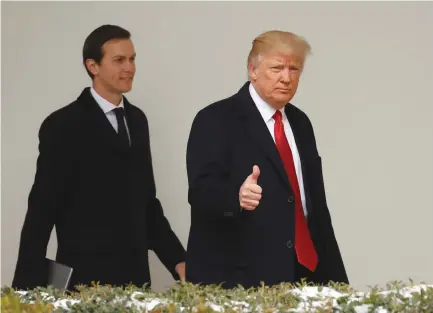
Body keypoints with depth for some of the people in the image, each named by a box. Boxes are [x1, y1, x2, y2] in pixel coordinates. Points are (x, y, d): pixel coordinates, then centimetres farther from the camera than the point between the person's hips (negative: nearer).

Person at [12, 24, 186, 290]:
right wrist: (28, 284, -14)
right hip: (85, 277, -6)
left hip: (135, 273, 6)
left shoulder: (137, 120, 12)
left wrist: (177, 259, 10)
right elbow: (42, 209, -9)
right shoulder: (64, 125, -8)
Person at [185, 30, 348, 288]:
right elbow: (201, 190, -17)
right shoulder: (215, 119, -6)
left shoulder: (300, 122, 16)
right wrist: (238, 195, -38)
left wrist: (334, 279, 15)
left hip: (301, 272, 6)